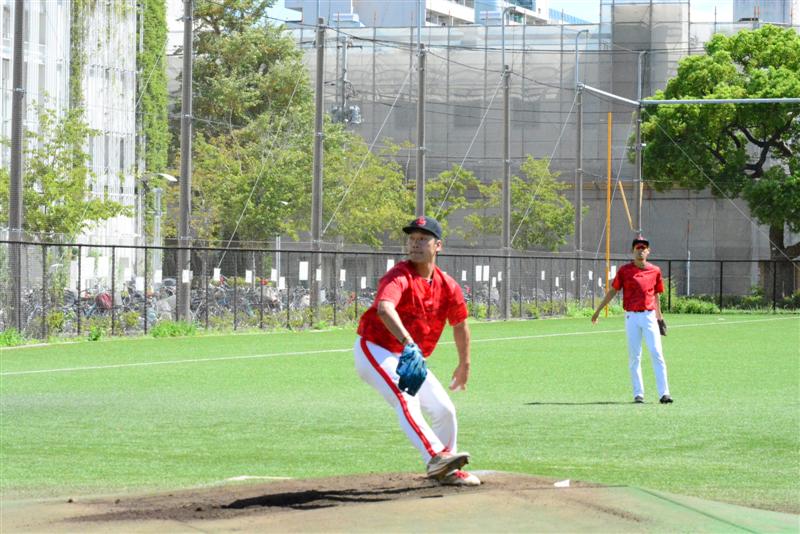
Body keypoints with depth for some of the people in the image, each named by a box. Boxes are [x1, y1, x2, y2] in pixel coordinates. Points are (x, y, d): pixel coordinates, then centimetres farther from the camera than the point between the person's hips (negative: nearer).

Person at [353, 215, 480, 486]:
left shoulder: (447, 286, -1)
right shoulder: (399, 277, -22)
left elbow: (459, 323, 17)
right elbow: (384, 308, -43)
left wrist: (464, 364, 24)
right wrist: (407, 342, -59)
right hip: (375, 350, -7)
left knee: (444, 409, 6)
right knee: (406, 399, -28)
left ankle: (446, 471, 25)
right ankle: (436, 457, -43)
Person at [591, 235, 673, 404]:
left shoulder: (655, 271, 8)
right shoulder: (625, 270, 2)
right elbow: (612, 291, 7)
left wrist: (659, 317, 22)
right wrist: (598, 311, 7)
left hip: (650, 316, 1)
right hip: (632, 317, -1)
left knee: (657, 354, -7)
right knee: (634, 356, 1)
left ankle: (664, 393, -8)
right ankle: (638, 393, 6)